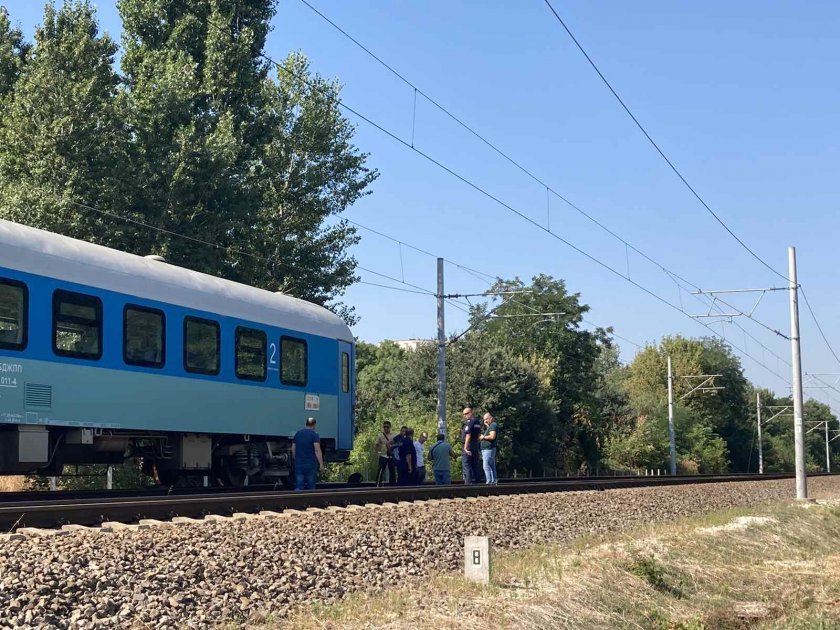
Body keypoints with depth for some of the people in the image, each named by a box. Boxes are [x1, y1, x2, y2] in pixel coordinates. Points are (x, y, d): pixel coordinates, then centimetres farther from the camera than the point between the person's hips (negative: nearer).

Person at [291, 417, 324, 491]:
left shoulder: (297, 434, 11)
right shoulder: (314, 435, -6)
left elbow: (293, 449, 16)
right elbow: (317, 450, -16)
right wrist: (321, 464, -16)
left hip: (299, 464, 4)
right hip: (311, 465, -4)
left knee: (298, 487, 0)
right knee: (311, 487, 5)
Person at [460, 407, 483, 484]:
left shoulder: (469, 421, -14)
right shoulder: (478, 421, 15)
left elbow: (468, 435, -19)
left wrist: (465, 448, -20)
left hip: (468, 446, -9)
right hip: (476, 446, 9)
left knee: (466, 466, -7)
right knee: (475, 465, 11)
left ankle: (468, 482, -12)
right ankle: (476, 481, 12)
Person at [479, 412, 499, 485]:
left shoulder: (493, 425, -10)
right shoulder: (489, 426, 22)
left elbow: (492, 436, -23)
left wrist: (483, 437, -9)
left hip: (488, 449, -11)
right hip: (485, 449, 11)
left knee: (486, 467, -13)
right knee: (492, 467, 10)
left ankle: (489, 482, -16)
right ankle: (494, 481, 12)